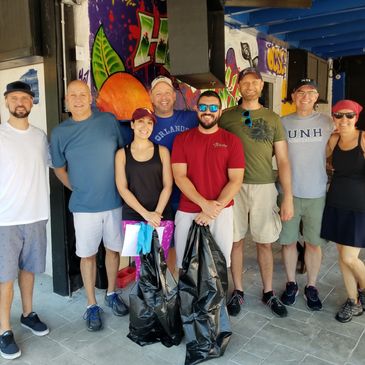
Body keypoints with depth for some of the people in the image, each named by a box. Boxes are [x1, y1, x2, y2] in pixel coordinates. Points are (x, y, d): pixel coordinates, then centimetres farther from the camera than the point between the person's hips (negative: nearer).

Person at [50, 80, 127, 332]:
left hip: (115, 201, 1)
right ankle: (92, 305, 26)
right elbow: (59, 168, 10)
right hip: (84, 206, -1)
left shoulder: (109, 121, -1)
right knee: (88, 254, 8)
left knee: (113, 248, 15)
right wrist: (77, 189, 4)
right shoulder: (60, 133, -2)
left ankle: (112, 294, 36)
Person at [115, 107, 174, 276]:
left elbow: (167, 186, 1)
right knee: (141, 265, 4)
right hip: (133, 217, 0)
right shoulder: (122, 154, 4)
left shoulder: (162, 151, 6)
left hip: (162, 217, 0)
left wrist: (157, 213, -11)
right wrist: (145, 213, -11)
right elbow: (122, 188, -2)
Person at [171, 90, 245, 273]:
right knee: (185, 263, 8)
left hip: (221, 212, 0)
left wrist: (215, 208, -13)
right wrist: (204, 204, -15)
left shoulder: (232, 140, 2)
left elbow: (236, 180, -4)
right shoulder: (182, 139, 4)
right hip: (187, 213, 1)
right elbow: (179, 177, -5)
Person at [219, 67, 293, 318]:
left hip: (264, 187, 1)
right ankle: (238, 292, 25)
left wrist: (288, 198, -2)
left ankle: (269, 293, 27)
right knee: (236, 241, 8)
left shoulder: (273, 119, 6)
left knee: (265, 243, 9)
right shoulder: (227, 117, 4)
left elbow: (283, 161, 4)